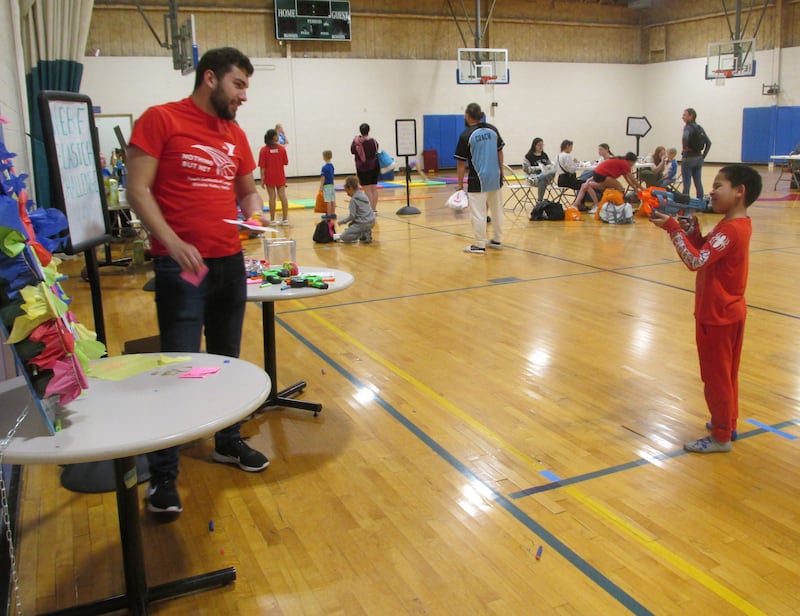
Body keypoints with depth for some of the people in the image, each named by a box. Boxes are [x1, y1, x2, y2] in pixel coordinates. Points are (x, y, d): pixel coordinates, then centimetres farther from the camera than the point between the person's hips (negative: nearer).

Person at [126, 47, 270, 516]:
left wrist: (254, 214, 0)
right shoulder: (161, 120, -6)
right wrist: (173, 242, -22)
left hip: (231, 261, 6)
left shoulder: (235, 134, 12)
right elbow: (137, 188, -11)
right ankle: (163, 475, 9)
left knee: (227, 361, 15)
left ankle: (229, 441, 34)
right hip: (181, 265, -6)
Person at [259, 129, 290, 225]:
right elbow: (285, 163, -1)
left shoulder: (264, 150, -9)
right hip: (280, 177, 1)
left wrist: (262, 178, -5)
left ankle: (272, 219, 6)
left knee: (272, 197, 2)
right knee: (283, 196, 5)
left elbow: (262, 166, -10)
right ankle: (285, 218, 6)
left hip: (269, 177, -1)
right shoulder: (282, 148, -4)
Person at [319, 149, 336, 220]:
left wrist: (321, 186, -10)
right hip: (332, 185, 8)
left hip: (326, 185, -8)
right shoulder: (332, 166, 8)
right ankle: (333, 214, 16)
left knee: (328, 201, -3)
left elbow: (323, 178, -16)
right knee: (333, 200, 10)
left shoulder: (324, 167, -16)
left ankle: (329, 215, 1)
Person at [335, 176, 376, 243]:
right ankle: (367, 233, 13)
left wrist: (343, 221, 1)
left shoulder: (353, 199, -13)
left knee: (344, 237, -1)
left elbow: (352, 216, -13)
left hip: (363, 223, -7)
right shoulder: (363, 194, 11)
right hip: (371, 221, 8)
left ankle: (363, 235, -10)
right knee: (352, 224, 35)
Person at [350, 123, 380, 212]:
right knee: (374, 188, 10)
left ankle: (370, 209, -6)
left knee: (367, 189, -1)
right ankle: (374, 208, 13)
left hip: (363, 168, -3)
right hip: (374, 166, 3)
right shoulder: (373, 141, -5)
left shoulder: (357, 142, -14)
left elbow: (352, 151, 3)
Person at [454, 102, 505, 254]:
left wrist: (460, 183, -1)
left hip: (478, 180, -6)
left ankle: (479, 245, 3)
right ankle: (497, 240, 26)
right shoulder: (492, 130, 4)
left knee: (478, 213, -1)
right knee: (497, 210, 15)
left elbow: (461, 163, -9)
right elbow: (500, 152, 12)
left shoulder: (466, 135, -11)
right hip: (496, 178, 6)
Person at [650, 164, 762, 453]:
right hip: (728, 312, 10)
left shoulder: (730, 230, -24)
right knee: (725, 373, 21)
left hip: (717, 315, -10)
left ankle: (721, 437, 14)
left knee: (715, 375, 2)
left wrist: (672, 227, -30)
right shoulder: (737, 224, 7)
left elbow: (696, 260, -32)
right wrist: (690, 225, -3)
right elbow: (704, 251, 10)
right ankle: (727, 423, 34)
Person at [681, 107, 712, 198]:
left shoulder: (687, 127, -11)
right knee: (698, 183, 10)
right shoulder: (700, 128, 11)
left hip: (688, 158, -7)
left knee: (687, 184, -3)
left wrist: (685, 149, -17)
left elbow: (685, 138, -33)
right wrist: (703, 156, 12)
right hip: (698, 158, 7)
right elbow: (708, 142, 12)